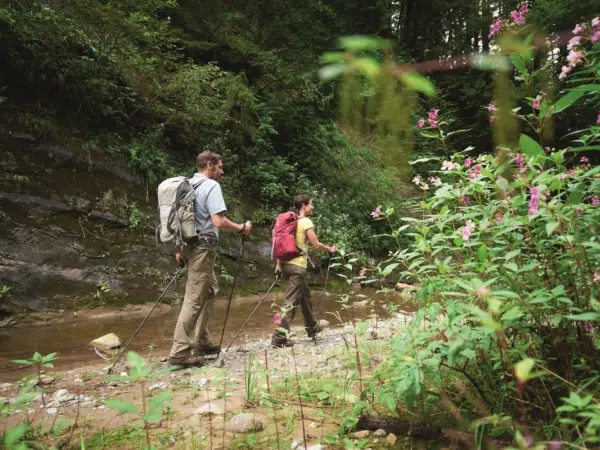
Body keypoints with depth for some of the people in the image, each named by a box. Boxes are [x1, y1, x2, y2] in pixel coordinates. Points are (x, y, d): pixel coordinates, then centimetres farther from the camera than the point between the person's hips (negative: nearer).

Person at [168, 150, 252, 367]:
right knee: (194, 299, -7)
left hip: (189, 246, 9)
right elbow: (219, 221, -21)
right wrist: (241, 228, -6)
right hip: (202, 248, -9)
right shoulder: (211, 186, -11)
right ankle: (179, 352, -4)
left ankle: (200, 341, 24)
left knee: (209, 291, 19)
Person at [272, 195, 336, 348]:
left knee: (305, 295, 23)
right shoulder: (306, 222, -9)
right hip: (297, 265, -8)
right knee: (292, 302, -6)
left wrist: (278, 264, 15)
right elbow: (316, 244, -9)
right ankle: (279, 337, -9)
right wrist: (329, 249, 9)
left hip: (286, 263, 9)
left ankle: (312, 327, 38)